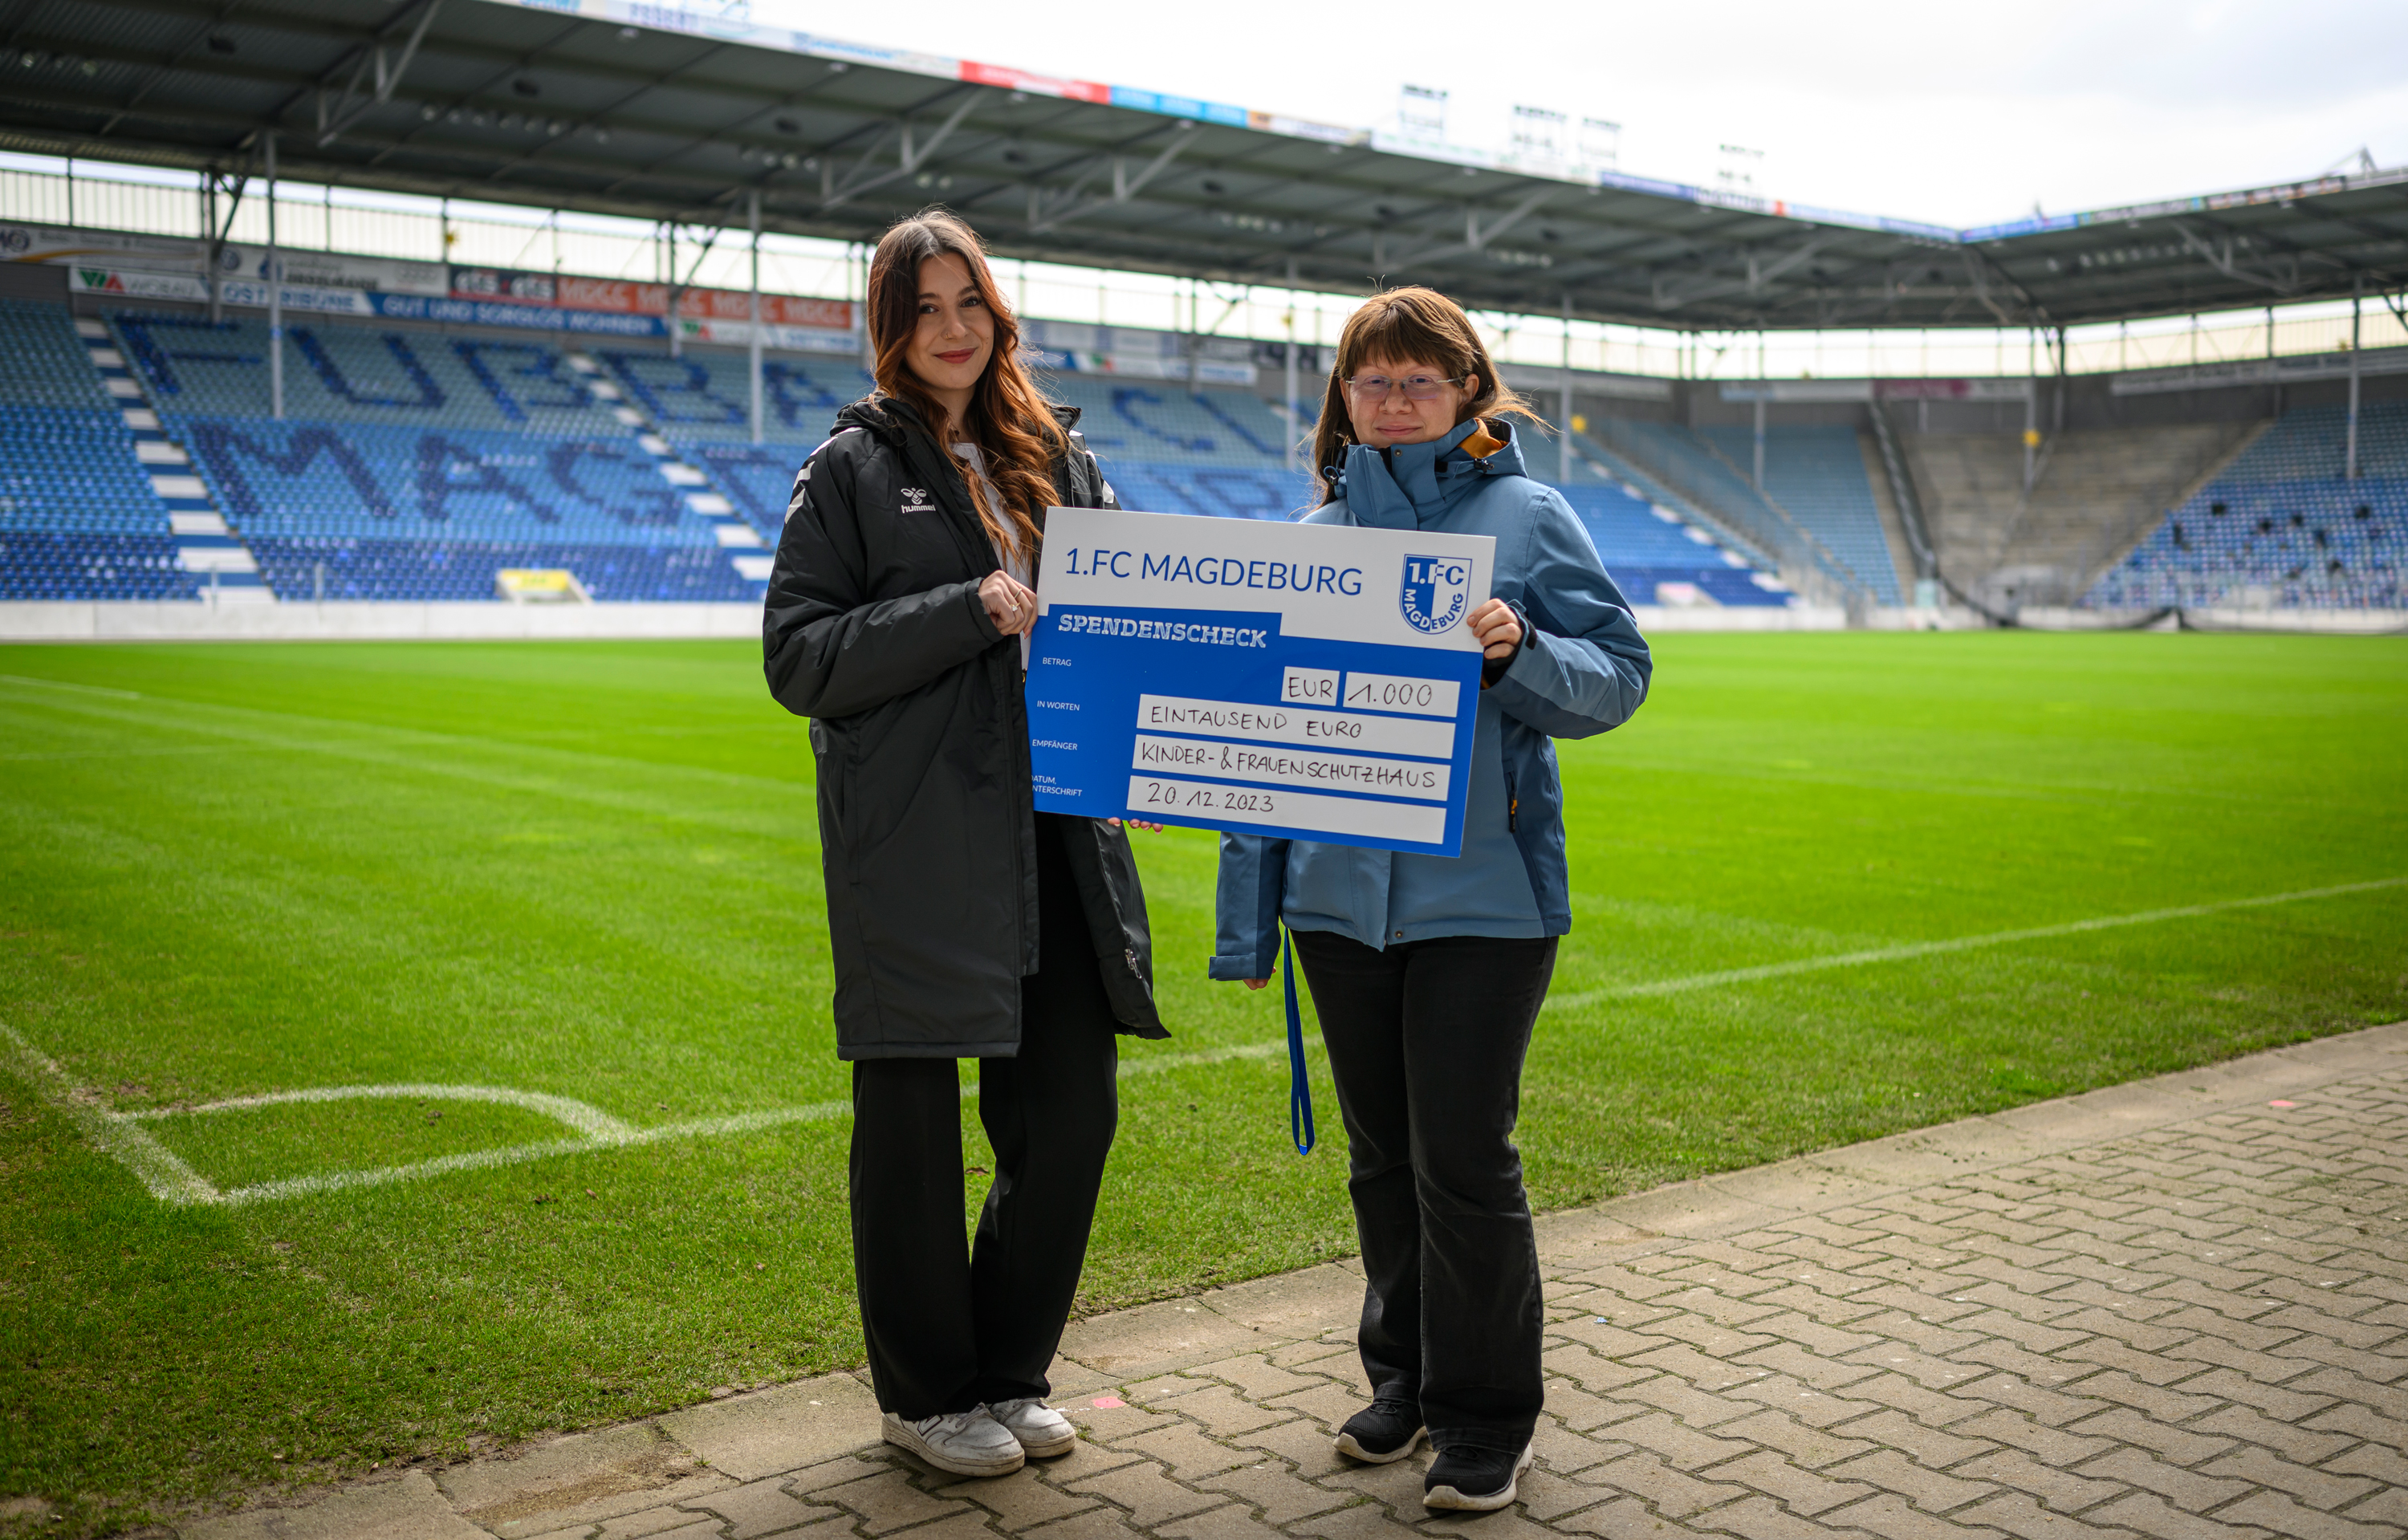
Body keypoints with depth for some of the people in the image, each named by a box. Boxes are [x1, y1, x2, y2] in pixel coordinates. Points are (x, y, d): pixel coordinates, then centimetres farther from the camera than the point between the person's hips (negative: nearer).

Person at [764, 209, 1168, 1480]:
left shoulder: (1058, 456, 15)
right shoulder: (853, 468, 1)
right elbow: (797, 657, -7)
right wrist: (969, 613, -15)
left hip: (1056, 833, 5)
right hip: (913, 845, -5)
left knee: (1071, 1113, 7)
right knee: (913, 1122, 5)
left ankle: (1008, 1370, 27)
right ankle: (927, 1392, 23)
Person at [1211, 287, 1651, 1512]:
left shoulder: (1526, 515, 0)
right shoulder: (1314, 535, 10)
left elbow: (1619, 675, -2)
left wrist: (1520, 652, -23)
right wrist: (1248, 916, 10)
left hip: (1482, 891, -4)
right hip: (1341, 892, 4)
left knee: (1463, 1159, -2)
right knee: (1382, 1157, 14)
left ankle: (1486, 1418, 15)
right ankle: (1406, 1376, 32)